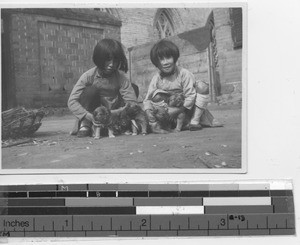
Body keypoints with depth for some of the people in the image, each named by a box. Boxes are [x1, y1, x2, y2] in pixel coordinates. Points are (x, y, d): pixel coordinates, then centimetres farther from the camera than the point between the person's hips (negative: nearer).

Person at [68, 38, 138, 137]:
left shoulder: (121, 77, -11)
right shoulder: (88, 76, -14)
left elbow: (132, 103, -17)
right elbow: (72, 102, -21)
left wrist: (111, 113, -31)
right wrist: (91, 117, -35)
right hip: (93, 115, -2)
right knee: (90, 90, -27)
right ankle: (85, 126, -19)